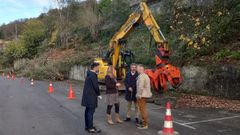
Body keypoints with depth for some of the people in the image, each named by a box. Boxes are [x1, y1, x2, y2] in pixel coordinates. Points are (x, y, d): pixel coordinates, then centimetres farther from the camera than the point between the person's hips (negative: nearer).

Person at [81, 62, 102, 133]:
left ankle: (87, 126, 24)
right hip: (91, 96, -10)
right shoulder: (93, 75, -17)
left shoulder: (89, 74, 13)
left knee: (88, 111, 15)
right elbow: (95, 86, -18)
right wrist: (98, 95, -8)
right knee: (91, 111, -6)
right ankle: (91, 128, -1)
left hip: (87, 95, 10)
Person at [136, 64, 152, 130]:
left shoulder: (141, 76, -17)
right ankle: (144, 123, 26)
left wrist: (139, 95, -19)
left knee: (143, 109, -4)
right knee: (143, 109, 17)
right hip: (144, 95, 10)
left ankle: (145, 125, 2)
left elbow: (141, 87, -23)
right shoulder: (145, 75, 15)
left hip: (141, 95, -10)